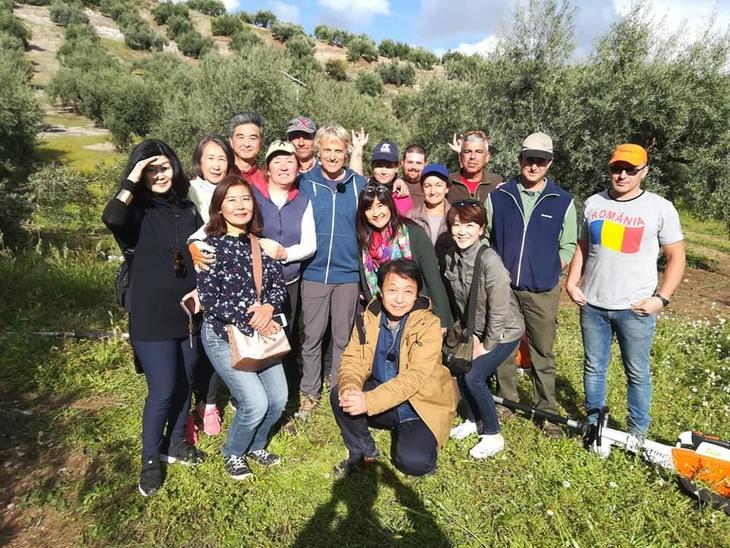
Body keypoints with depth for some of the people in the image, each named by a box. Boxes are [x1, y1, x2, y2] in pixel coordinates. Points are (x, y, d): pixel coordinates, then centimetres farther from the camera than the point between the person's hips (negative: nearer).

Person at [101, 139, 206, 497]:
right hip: (151, 317, -5)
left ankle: (175, 443, 38)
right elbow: (111, 219, -32)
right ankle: (150, 459, 22)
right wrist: (132, 181, -22)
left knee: (185, 384, 15)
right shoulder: (138, 211, -7)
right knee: (162, 391, -3)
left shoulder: (188, 210, 6)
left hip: (189, 312, 5)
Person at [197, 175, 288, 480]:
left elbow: (278, 284, 3)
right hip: (224, 335, -6)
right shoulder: (211, 245, -11)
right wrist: (251, 321, -20)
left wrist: (268, 309, -18)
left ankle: (255, 446, 35)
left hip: (262, 332, 6)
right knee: (255, 403, -11)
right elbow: (209, 299, -18)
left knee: (279, 398, 6)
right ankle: (232, 454, 20)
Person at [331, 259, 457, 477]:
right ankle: (363, 452, 5)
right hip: (379, 392, 4)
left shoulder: (428, 325, -20)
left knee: (413, 462, -24)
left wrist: (369, 401, -37)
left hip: (420, 406, -4)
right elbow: (353, 360, -7)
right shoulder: (368, 318, -6)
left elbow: (414, 377, -27)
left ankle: (403, 434, 12)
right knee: (339, 395, -18)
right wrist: (349, 388, -30)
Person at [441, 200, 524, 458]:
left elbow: (499, 308, -24)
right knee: (460, 370, 1)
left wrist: (487, 344, -16)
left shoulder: (489, 259, -28)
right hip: (477, 331, 6)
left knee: (473, 376, -14)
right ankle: (473, 419, 28)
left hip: (504, 331, -6)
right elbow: (458, 301, 3)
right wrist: (471, 334, 0)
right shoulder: (451, 257, -6)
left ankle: (493, 435, 7)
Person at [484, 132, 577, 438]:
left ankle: (548, 411, 19)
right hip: (502, 287, 1)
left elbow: (569, 246, 9)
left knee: (543, 353, 6)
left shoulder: (563, 201, 3)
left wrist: (552, 269, -5)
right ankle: (506, 400, 26)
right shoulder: (498, 196, 4)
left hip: (543, 292, -1)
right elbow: (483, 236, 10)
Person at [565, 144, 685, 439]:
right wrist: (571, 282, 2)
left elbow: (676, 257, -1)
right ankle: (593, 423, 31)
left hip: (635, 309, -3)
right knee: (593, 368, 14)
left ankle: (638, 433, 27)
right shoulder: (593, 203, 6)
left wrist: (661, 298, -10)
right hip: (592, 305, 3)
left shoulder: (660, 208, -3)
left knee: (637, 373, 10)